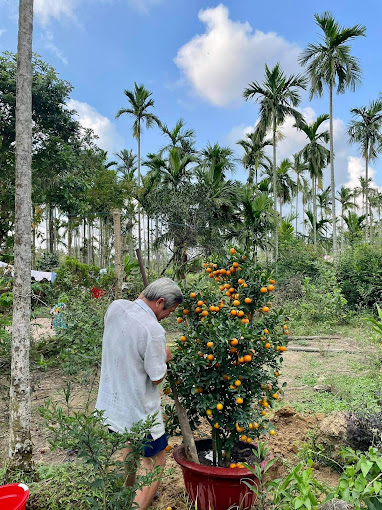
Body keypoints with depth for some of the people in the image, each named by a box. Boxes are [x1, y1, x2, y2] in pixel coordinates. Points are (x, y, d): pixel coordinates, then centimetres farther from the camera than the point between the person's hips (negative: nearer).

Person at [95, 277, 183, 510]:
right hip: (139, 409, -8)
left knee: (131, 446, 32)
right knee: (156, 461, 14)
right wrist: (165, 358, 0)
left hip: (110, 402, 8)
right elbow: (157, 377, -19)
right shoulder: (154, 330, -30)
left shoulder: (116, 307, -9)